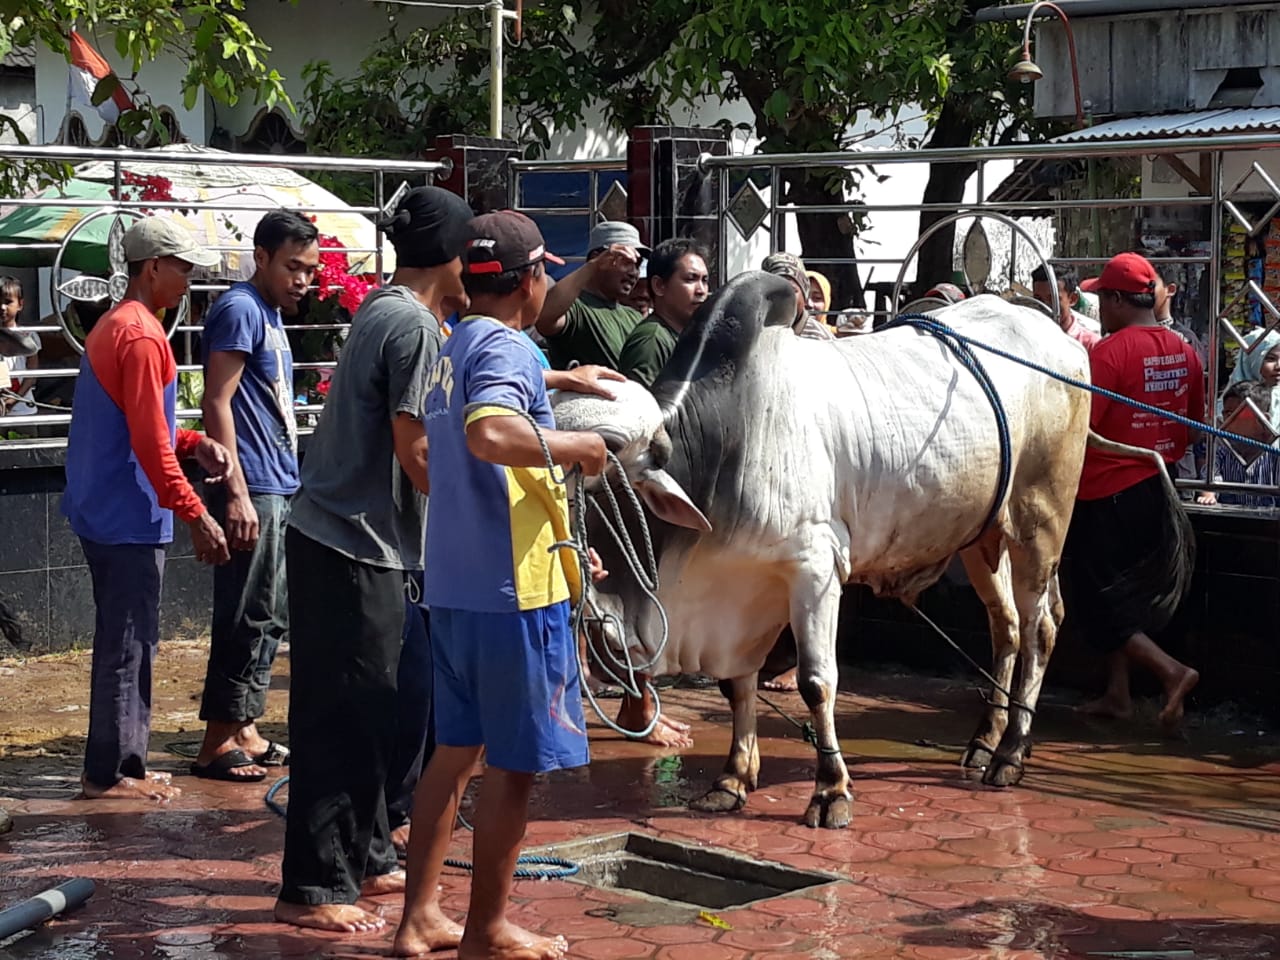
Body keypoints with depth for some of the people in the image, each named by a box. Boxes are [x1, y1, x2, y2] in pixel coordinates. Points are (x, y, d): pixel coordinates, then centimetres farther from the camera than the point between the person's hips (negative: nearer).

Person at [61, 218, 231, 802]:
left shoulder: (112, 327, 15)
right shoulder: (142, 336, -17)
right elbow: (149, 443, -21)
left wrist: (193, 444, 6)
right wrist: (196, 515, -19)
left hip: (102, 510, 10)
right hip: (129, 517, -10)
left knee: (126, 642, 15)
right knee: (127, 646, -4)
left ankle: (121, 763, 22)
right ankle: (110, 773, 2)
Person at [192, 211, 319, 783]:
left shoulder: (271, 316, 18)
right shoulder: (241, 310, -11)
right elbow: (217, 403, -18)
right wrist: (236, 494, -23)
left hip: (278, 492, 10)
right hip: (252, 492, -10)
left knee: (271, 618, 13)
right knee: (247, 618, -7)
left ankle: (243, 733, 20)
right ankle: (218, 744, -2)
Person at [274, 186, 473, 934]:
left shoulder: (384, 310, 14)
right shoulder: (415, 327, -16)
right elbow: (417, 453, -19)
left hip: (338, 540, 10)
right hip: (355, 549, -10)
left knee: (372, 712, 17)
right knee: (340, 719, -5)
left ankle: (366, 860, 27)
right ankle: (312, 889, 1)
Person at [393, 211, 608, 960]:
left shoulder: (454, 350, 15)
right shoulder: (506, 347, -14)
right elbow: (491, 433, -36)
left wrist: (563, 544, 30)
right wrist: (578, 445, -20)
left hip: (455, 587, 9)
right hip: (514, 589, -9)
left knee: (455, 752, 16)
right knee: (515, 764, 2)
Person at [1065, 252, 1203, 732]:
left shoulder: (1109, 353, -18)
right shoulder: (1183, 352, 4)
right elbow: (1195, 421, 15)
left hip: (1106, 494, -7)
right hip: (1157, 489, 8)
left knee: (1100, 605, 1)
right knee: (1126, 596, 18)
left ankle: (1171, 671, -11)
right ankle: (1118, 693, 20)